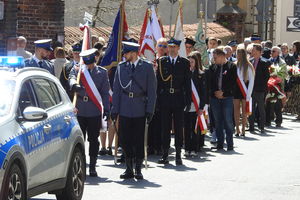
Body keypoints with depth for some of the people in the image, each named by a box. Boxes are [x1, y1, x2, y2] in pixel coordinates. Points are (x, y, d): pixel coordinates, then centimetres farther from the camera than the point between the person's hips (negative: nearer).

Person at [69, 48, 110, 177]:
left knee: (93, 140, 4)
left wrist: (106, 109, -4)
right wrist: (75, 85, -41)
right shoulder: (76, 70, 4)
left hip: (95, 112, 0)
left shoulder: (102, 72, 6)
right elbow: (72, 79, -17)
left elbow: (105, 93, 5)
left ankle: (92, 167, 11)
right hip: (79, 111, 0)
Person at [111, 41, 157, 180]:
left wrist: (150, 110, -5)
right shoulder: (121, 67, 8)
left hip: (140, 110, -2)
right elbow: (116, 89, 9)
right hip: (124, 110, 2)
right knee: (125, 140, 2)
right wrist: (115, 109, 3)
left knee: (139, 140, 1)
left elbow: (152, 90, 0)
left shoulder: (147, 67, 0)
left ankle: (138, 169, 10)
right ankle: (129, 169, 12)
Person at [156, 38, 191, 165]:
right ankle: (165, 155, 8)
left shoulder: (184, 63, 4)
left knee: (179, 128, 2)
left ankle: (178, 155, 7)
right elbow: (158, 81, 5)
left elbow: (187, 83, 3)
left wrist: (188, 101, -2)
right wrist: (157, 98, -2)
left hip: (179, 100, -1)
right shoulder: (161, 61, 6)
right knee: (165, 128, 4)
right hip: (165, 99, 1)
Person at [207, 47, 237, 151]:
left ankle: (230, 144, 1)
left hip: (227, 97, -4)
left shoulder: (231, 66, 0)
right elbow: (209, 83, 9)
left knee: (228, 121, -4)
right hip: (215, 97, 4)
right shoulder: (212, 67, 11)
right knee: (218, 122, 5)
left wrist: (223, 92, -11)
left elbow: (233, 82, -5)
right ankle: (220, 143, 11)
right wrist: (214, 92, -6)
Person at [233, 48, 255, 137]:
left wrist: (248, 94, -9)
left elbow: (251, 81, -3)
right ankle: (237, 129, 5)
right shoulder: (234, 65, 3)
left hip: (244, 88, -3)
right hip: (236, 88, 3)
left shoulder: (248, 66, -4)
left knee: (244, 110, 2)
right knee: (236, 109, 1)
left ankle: (243, 130, 7)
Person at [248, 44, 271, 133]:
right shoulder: (250, 61, 8)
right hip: (251, 89, 5)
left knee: (261, 109, 3)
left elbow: (267, 76, -7)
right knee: (251, 109, 8)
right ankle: (251, 127, 13)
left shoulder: (263, 63, -8)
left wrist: (262, 85, -10)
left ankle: (262, 127, 8)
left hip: (259, 89, -5)